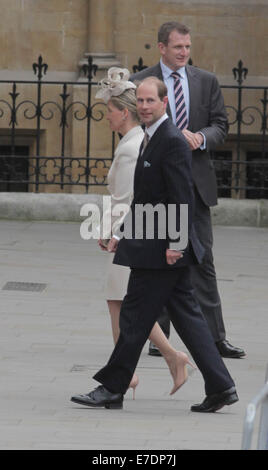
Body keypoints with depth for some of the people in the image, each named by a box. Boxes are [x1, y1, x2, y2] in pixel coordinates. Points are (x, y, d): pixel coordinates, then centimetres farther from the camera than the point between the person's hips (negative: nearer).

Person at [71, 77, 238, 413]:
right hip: (155, 246, 10)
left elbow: (182, 197, -20)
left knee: (135, 316, -3)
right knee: (186, 315, 9)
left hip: (162, 249, -10)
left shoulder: (172, 141, -15)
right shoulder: (151, 139, 17)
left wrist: (175, 243, -22)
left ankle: (113, 388, 5)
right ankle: (220, 387, 9)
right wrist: (125, 233, 21)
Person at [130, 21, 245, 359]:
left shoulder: (206, 82, 9)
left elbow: (220, 125, 7)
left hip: (196, 180, 2)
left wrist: (202, 138, -14)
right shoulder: (140, 82, 0)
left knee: (203, 260, 1)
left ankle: (214, 338, 2)